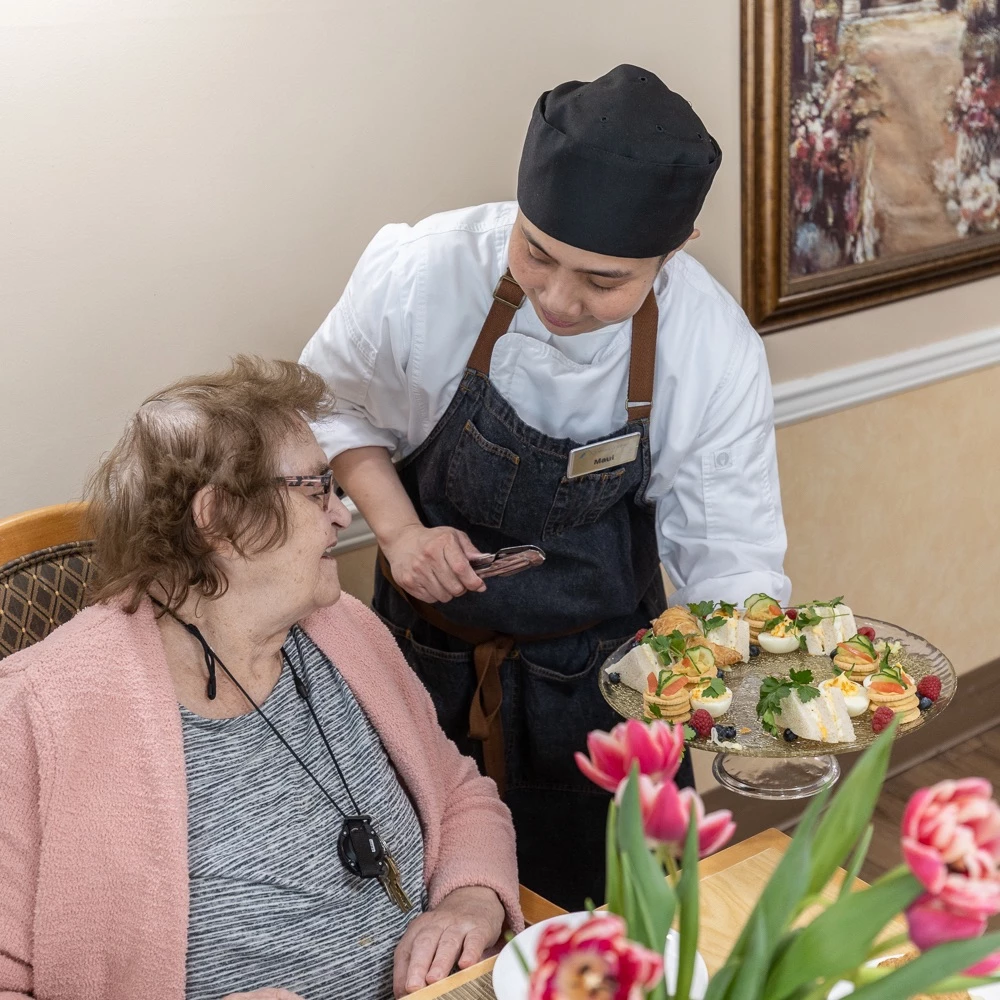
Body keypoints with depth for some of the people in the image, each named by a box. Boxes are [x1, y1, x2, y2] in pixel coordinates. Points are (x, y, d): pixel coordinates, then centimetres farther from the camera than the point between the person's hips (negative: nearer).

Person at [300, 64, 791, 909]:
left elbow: (731, 561, -13)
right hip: (428, 655, 1)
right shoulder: (418, 275, -24)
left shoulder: (720, 354, -23)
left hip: (599, 675, 0)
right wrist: (398, 529, -17)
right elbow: (332, 401, -3)